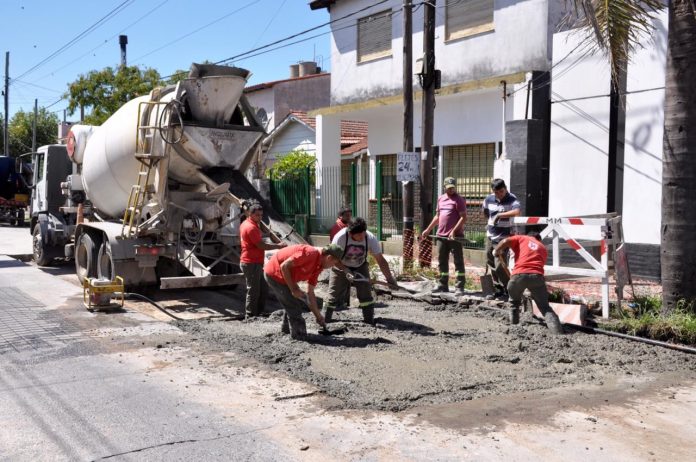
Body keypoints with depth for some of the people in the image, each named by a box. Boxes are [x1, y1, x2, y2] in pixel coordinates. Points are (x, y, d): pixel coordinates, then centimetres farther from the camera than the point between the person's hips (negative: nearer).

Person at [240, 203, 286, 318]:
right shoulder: (251, 227, -18)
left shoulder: (246, 224, 14)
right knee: (253, 291, -4)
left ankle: (258, 313, 22)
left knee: (263, 289, 15)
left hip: (256, 263, 10)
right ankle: (250, 316, 3)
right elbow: (261, 245, -20)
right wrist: (278, 246, -12)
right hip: (251, 264, -10)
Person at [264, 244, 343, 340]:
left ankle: (286, 328, 36)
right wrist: (293, 288, -22)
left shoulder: (317, 267, 3)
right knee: (293, 306, -5)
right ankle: (298, 335, 6)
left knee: (297, 302, 21)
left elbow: (310, 293, 9)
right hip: (274, 274, -10)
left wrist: (318, 316, 10)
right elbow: (284, 266, -27)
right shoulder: (310, 253, -25)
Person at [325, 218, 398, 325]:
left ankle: (370, 322, 2)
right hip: (341, 267, -1)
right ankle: (325, 320, 13)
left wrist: (390, 279, -23)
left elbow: (380, 260, -19)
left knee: (365, 294, -8)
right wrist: (346, 271, -34)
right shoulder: (341, 237, -32)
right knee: (334, 295, -2)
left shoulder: (371, 239, -26)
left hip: (360, 267, 2)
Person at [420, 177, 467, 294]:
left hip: (455, 236, -7)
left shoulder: (459, 200, -6)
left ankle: (459, 287, -1)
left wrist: (454, 231, -21)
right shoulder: (440, 199, 15)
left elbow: (463, 217, -13)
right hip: (441, 235, 7)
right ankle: (443, 285, 20)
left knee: (458, 262, -3)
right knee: (442, 262, 11)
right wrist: (428, 230, 20)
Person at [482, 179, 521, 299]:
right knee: (491, 264, 11)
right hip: (490, 235, 6)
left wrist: (499, 215, -35)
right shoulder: (489, 199, 1)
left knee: (500, 265, -11)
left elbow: (517, 212, -34)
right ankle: (499, 290, 23)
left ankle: (508, 290, 4)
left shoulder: (512, 199, -13)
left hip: (503, 237, -6)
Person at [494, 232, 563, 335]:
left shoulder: (521, 238, 23)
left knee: (513, 302, 27)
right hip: (537, 275, 1)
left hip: (519, 275, -1)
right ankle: (558, 332, -11)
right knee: (545, 308, 5)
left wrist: (497, 251, 21)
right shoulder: (543, 248, 31)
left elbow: (505, 241, 3)